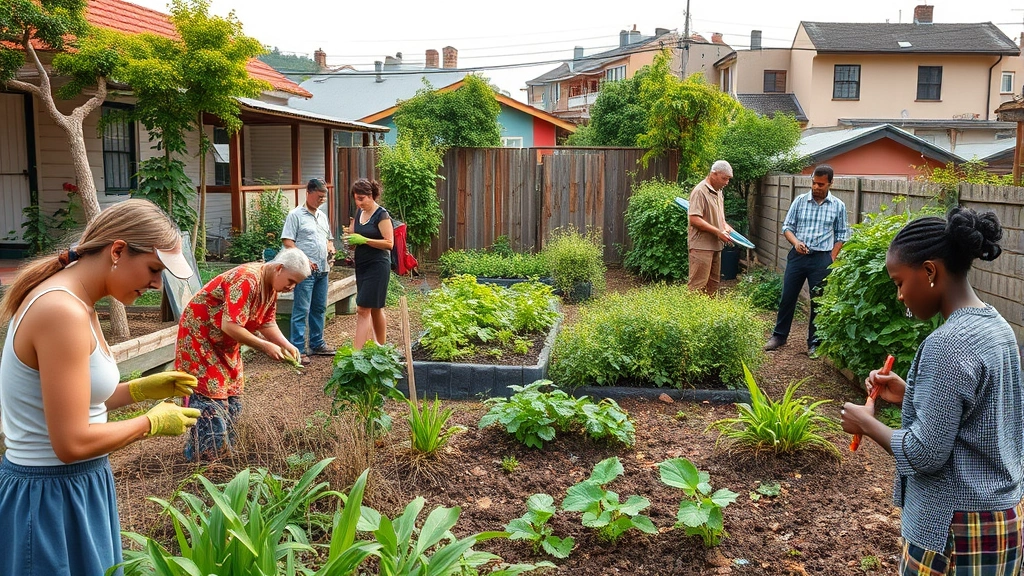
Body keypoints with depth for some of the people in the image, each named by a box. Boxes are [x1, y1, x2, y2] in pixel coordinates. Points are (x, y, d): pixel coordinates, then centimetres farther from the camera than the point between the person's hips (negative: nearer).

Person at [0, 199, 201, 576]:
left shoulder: (72, 301, 5)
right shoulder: (63, 313, -25)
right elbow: (72, 442, -25)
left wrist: (142, 389, 4)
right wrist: (153, 422, -12)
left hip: (77, 486, 9)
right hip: (52, 498, -9)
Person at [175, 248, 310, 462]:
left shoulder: (271, 286, -1)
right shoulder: (247, 280, -30)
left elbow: (267, 323, 6)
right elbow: (229, 326, -33)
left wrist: (287, 345, -9)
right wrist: (265, 346, -28)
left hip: (225, 344, 10)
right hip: (200, 337, -9)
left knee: (232, 400, 11)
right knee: (210, 397, -9)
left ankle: (224, 450, 22)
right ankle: (201, 458, 0)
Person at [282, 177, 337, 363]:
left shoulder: (322, 216, 17)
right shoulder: (295, 215, -7)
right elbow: (287, 241, -12)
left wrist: (331, 249, 4)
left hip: (322, 270, 8)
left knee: (319, 309, 15)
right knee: (301, 310, -7)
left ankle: (317, 344, 26)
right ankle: (298, 350, -4)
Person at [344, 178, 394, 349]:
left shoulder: (381, 215, -12)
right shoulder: (359, 212, 10)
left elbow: (389, 243, -18)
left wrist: (363, 240, -23)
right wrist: (350, 236, -2)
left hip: (377, 266, -8)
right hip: (362, 265, 8)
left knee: (363, 309, -12)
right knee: (375, 309, 15)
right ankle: (381, 348, 25)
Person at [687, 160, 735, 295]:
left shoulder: (718, 192, 16)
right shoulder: (700, 191, -14)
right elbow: (694, 219, -22)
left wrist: (726, 226, 7)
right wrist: (718, 232, -20)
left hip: (715, 245, 9)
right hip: (701, 245, -9)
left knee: (713, 283, 12)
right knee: (698, 284, -9)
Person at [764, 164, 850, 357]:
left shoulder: (838, 206, 0)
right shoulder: (800, 200, 1)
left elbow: (841, 235, 5)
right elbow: (787, 226, 3)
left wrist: (831, 259, -3)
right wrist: (796, 242, -16)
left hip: (822, 259, -1)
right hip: (797, 255, 1)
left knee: (819, 302, 6)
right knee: (787, 297, 7)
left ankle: (814, 342, 18)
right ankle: (779, 335, 22)